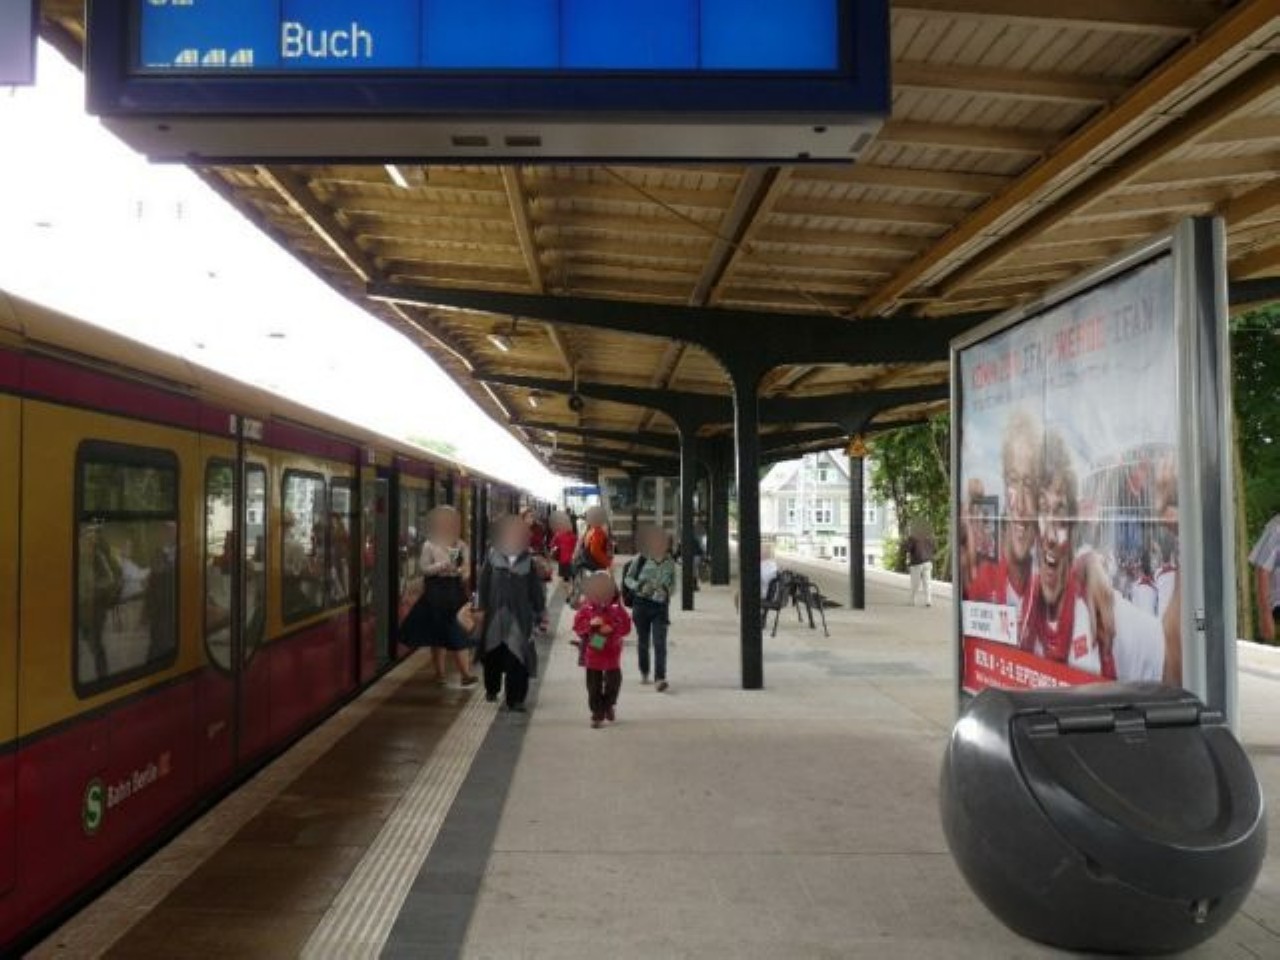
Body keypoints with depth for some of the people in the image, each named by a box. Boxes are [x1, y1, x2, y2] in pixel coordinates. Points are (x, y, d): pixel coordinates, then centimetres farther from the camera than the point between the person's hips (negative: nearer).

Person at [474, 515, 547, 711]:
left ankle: (515, 699, -1)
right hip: (495, 614, 1)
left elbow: (535, 589, 5)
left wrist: (540, 612, 7)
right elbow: (483, 584, 3)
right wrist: (480, 608, 0)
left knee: (517, 658, -8)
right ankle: (492, 689, 37)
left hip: (520, 616, -1)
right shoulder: (493, 558, 1)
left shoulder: (527, 561, 1)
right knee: (493, 654, 14)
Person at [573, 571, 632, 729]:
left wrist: (612, 629, -26)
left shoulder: (617, 609, -7)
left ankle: (609, 705, 39)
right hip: (592, 652, 0)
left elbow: (626, 626, -10)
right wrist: (590, 624, -25)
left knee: (613, 681, 12)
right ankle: (597, 714, 11)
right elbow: (577, 626, -8)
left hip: (612, 652, 0)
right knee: (594, 685, 3)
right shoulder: (586, 609, -4)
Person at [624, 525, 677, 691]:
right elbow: (628, 579, 2)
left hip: (661, 606, 0)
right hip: (641, 604, 0)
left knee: (660, 643, -11)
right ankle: (644, 672, 33)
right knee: (643, 641, 13)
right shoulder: (640, 559, -8)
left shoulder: (670, 563, -1)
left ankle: (660, 678, -14)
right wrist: (640, 586, -17)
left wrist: (666, 590, -13)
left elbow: (673, 584, 10)